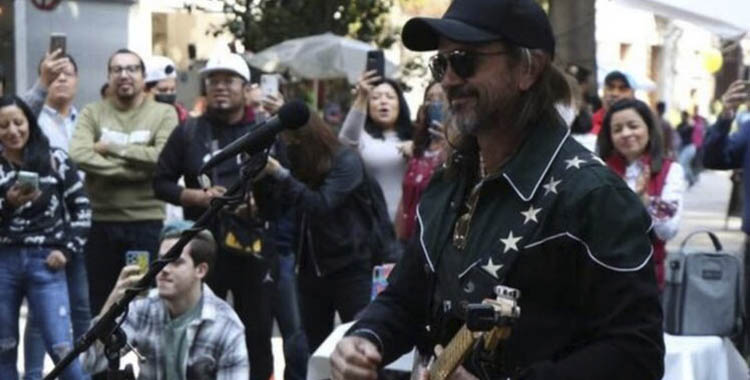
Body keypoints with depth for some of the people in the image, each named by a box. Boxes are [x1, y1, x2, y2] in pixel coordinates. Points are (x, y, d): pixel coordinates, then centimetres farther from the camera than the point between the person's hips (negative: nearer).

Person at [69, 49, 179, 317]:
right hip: (100, 222, 2)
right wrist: (135, 168, -17)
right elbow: (79, 154, -12)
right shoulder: (92, 113, 6)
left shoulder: (163, 114, 2)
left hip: (147, 222, -1)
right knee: (100, 303, 11)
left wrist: (112, 147, -9)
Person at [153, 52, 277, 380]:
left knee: (257, 331, 7)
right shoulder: (188, 131, 7)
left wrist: (259, 202, -16)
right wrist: (197, 196, -10)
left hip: (255, 245, 0)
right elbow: (161, 183, 6)